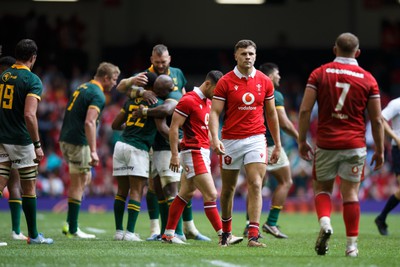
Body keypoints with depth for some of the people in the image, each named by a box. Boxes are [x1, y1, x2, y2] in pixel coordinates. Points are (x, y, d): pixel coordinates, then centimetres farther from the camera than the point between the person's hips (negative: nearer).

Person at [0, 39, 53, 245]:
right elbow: (29, 115, -20)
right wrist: (37, 145, -16)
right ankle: (33, 235, 19)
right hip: (21, 141, -5)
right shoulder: (33, 81, -11)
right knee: (29, 189, 9)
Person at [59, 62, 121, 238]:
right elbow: (89, 122, -24)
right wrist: (93, 151, -26)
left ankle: (69, 222, 12)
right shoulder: (98, 95, -13)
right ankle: (72, 229, 2)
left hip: (65, 139, 9)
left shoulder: (83, 88, 17)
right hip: (78, 142, -9)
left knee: (86, 178, 18)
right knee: (78, 184, -2)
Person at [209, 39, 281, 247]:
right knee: (228, 189, 10)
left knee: (255, 185, -13)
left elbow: (271, 114, 12)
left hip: (256, 139, 1)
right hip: (230, 141, -1)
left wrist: (277, 144, 12)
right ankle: (226, 230, 31)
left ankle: (253, 236, -17)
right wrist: (214, 138, -22)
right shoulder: (225, 82, -3)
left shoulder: (264, 82, 4)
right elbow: (215, 112, -6)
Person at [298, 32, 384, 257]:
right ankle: (352, 244, 3)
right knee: (351, 193, 5)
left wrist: (302, 141, 5)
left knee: (322, 188, 15)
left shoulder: (319, 74, 0)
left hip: (326, 144, 0)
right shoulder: (368, 79, 2)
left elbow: (305, 110, -4)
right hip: (355, 145, 0)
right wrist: (380, 150, 10)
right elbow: (377, 120, 2)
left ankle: (325, 222, -13)